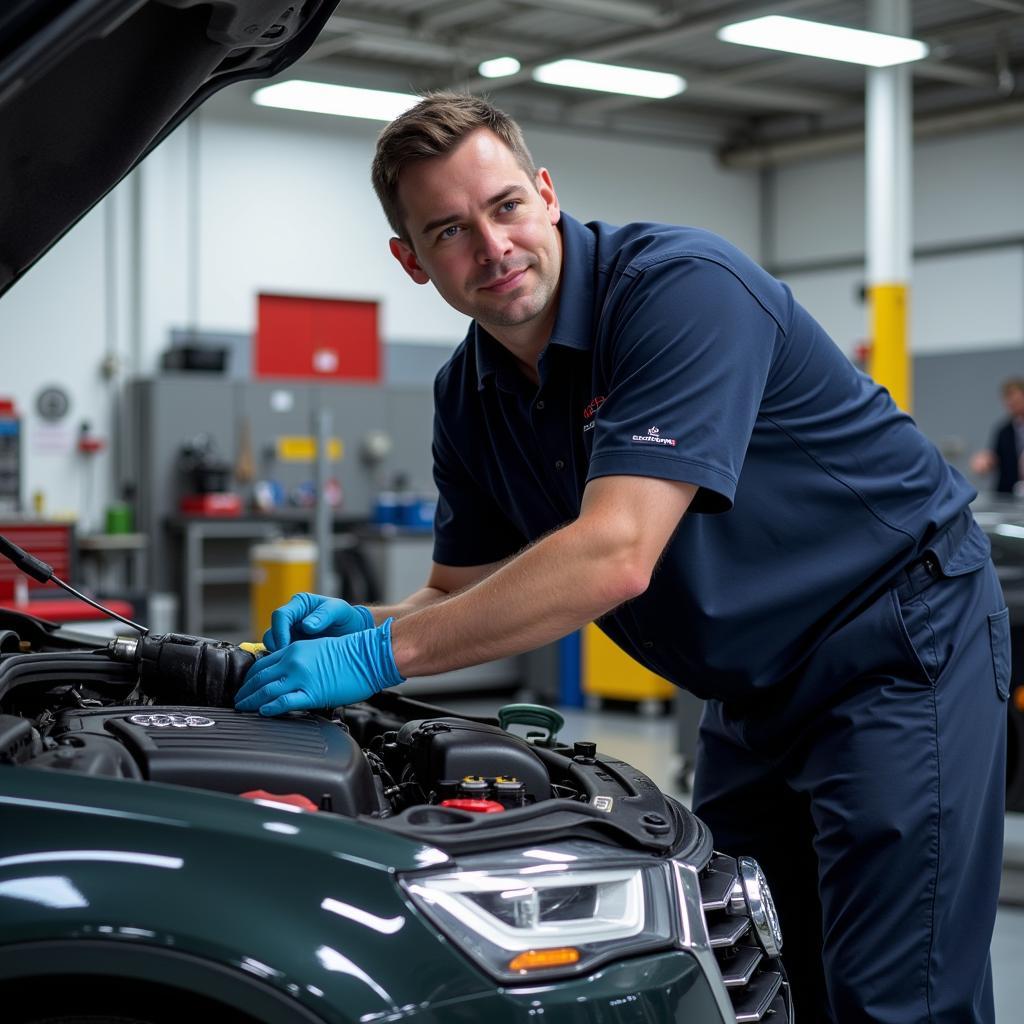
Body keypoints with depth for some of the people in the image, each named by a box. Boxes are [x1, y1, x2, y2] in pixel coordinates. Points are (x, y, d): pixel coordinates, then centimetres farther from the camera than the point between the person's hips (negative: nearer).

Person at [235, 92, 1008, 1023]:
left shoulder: (683, 286, -25)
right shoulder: (470, 394, 1)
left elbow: (614, 559, -34)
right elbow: (466, 591, 11)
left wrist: (382, 656, -32)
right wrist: (362, 625, -12)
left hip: (899, 641, -8)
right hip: (756, 691, 8)